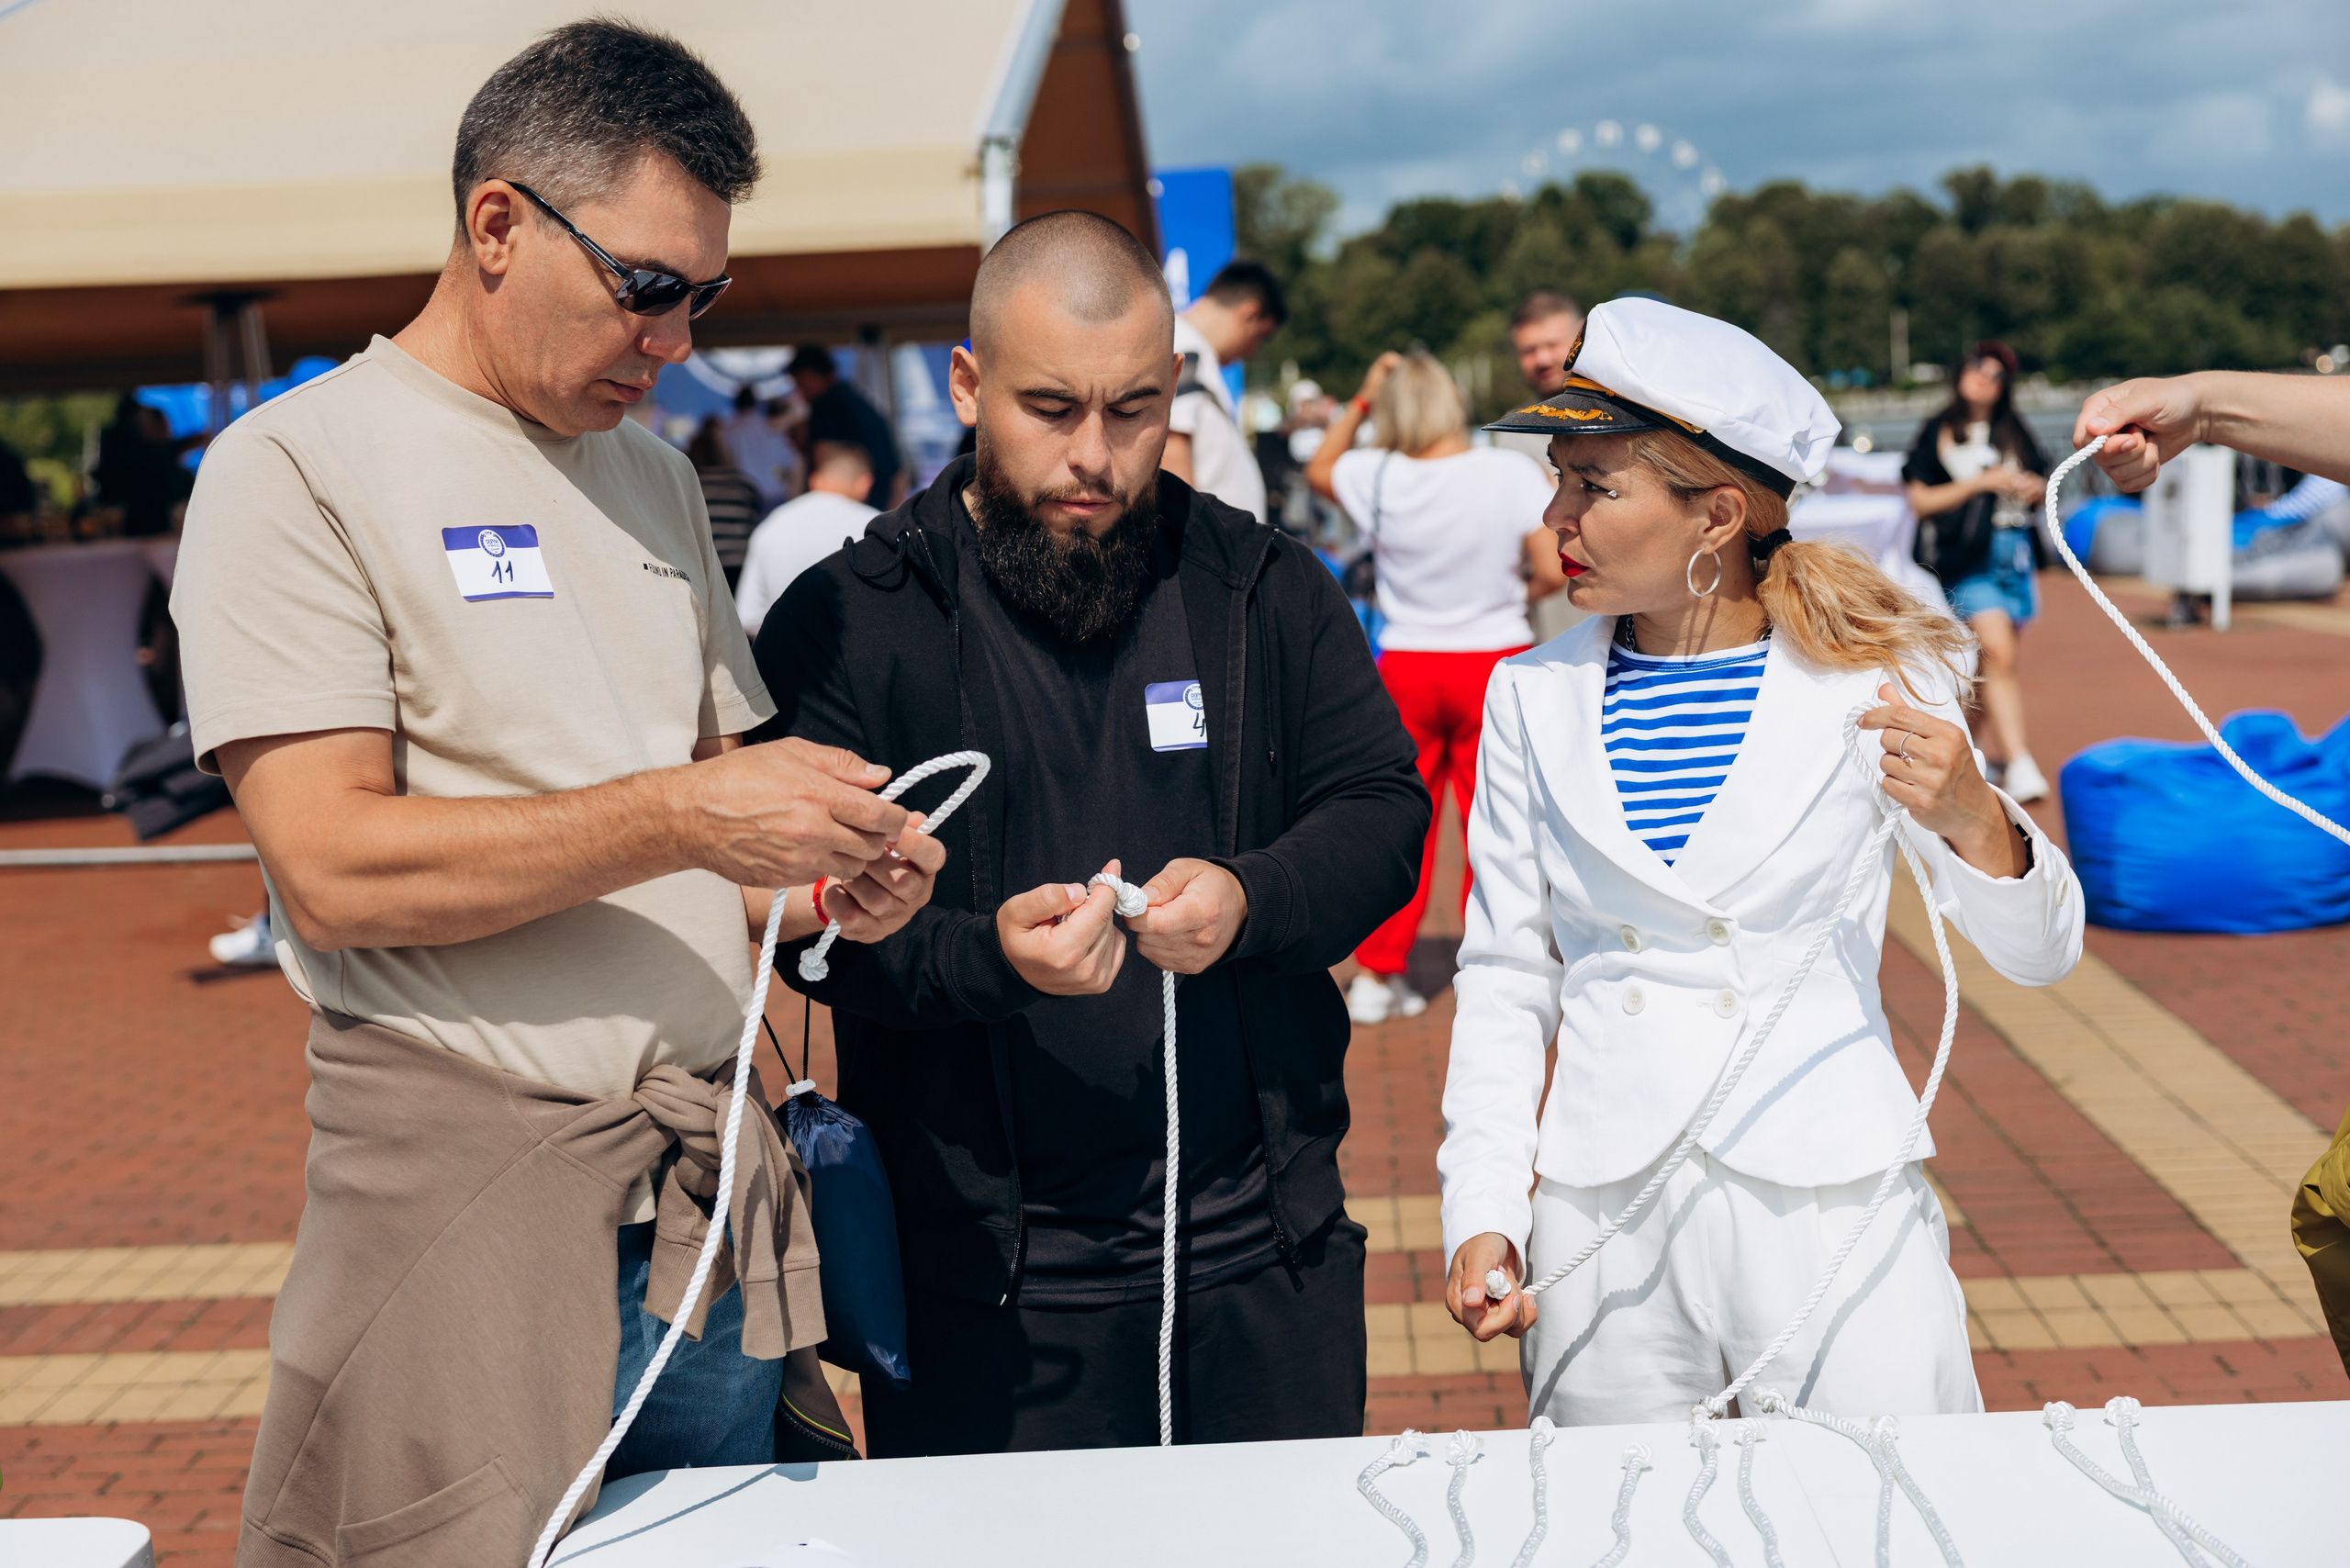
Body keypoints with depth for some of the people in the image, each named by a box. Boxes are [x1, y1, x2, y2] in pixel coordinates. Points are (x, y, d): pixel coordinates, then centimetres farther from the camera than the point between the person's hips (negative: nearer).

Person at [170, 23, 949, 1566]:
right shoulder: (297, 468, -5)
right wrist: (683, 816, -20)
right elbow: (332, 870, -15)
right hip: (468, 1193, -5)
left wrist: (822, 879, -1)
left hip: (718, 1193, 6)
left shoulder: (654, 473, 15)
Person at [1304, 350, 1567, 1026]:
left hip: (1407, 664, 2)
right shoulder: (1514, 472, -10)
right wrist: (1518, 592, 7)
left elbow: (1318, 470, 16)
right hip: (1494, 659, -2)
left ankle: (1376, 975, 18)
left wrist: (1361, 399, 14)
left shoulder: (1378, 477, -6)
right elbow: (1553, 571, -13)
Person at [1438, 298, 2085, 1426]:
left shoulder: (1869, 679, -4)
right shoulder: (1533, 699, 2)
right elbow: (1504, 974, 6)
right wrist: (1484, 1206, -2)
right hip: (1602, 1212, 2)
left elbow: (2038, 955, -3)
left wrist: (1973, 820, -23)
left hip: (1830, 1201, -1)